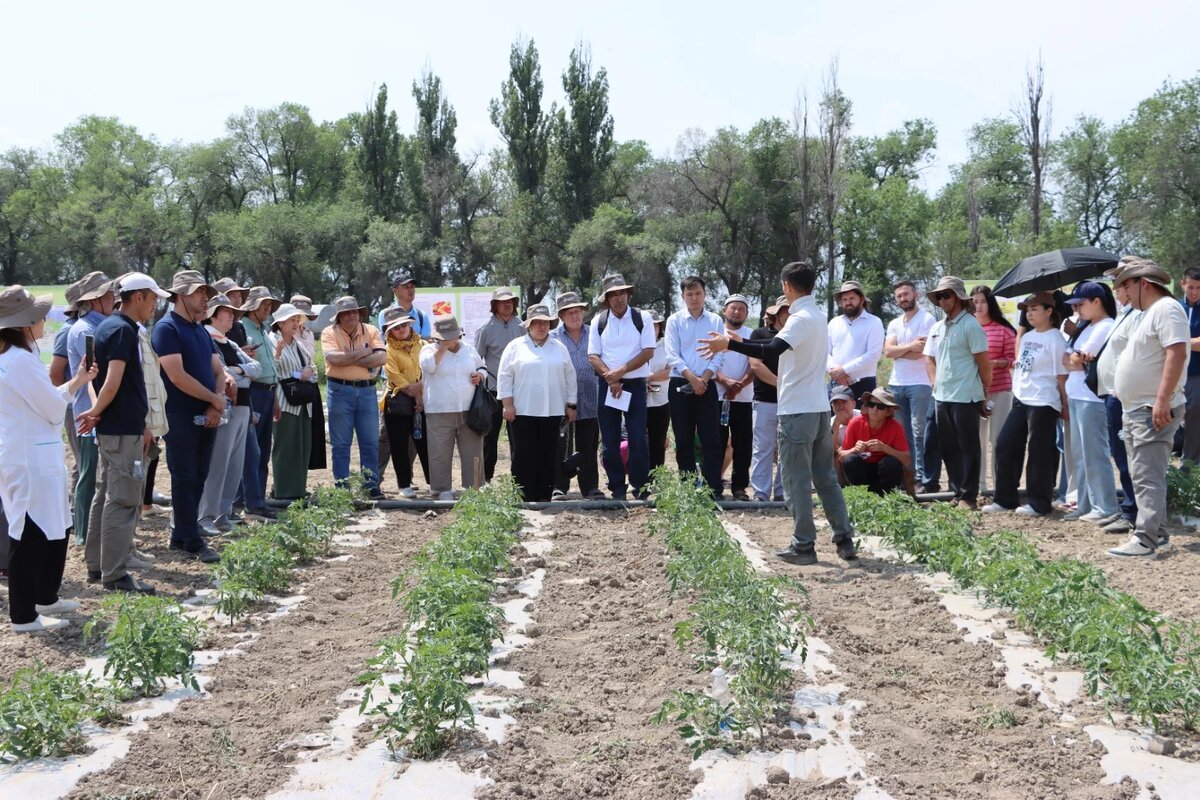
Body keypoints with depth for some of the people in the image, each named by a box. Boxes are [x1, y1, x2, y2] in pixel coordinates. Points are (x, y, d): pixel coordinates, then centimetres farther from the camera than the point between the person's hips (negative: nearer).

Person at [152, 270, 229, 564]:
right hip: (181, 416, -8)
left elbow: (218, 372, 13)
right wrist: (215, 399, -11)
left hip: (206, 416, 8)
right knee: (185, 479, -1)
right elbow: (177, 376, -19)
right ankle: (192, 542, 4)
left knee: (198, 478, 11)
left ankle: (180, 536, 21)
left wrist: (216, 405, -6)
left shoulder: (201, 330, 15)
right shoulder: (167, 328, -10)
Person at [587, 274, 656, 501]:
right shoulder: (599, 322, 5)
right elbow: (593, 356, 2)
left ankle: (640, 488, 3)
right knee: (610, 442, 5)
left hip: (635, 385, -2)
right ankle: (617, 489, 13)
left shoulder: (642, 318, -1)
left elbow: (648, 351, -6)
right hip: (607, 386, 2)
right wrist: (611, 378, -12)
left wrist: (621, 371, -14)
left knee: (638, 439, -6)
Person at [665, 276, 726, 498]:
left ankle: (714, 488, -3)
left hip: (706, 387, 0)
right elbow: (672, 356, -5)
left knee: (711, 439, -4)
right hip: (680, 386, 0)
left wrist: (704, 378, -11)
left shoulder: (716, 321, 7)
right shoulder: (675, 320, 3)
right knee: (684, 440, 4)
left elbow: (719, 355, 2)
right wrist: (692, 378, -14)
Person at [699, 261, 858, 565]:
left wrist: (729, 344, -34)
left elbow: (771, 350, -30)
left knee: (797, 481, -2)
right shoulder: (819, 317, 13)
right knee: (826, 477, 13)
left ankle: (803, 546, 2)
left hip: (797, 410, -9)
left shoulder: (801, 319, -15)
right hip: (819, 407, 9)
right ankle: (845, 539, 13)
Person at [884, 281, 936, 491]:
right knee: (902, 432, 9)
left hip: (920, 383, -6)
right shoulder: (894, 324, 16)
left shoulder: (927, 319, -4)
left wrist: (898, 351, -1)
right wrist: (909, 346, -12)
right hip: (896, 384, 6)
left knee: (919, 430, -7)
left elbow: (919, 352, -14)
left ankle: (922, 476, -6)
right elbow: (887, 351, 1)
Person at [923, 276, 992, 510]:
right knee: (948, 448, 11)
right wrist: (936, 383, 10)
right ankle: (957, 492, 20)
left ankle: (968, 496, 5)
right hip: (942, 397, 8)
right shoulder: (937, 328, 13)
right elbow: (929, 359, 21)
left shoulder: (970, 325, -10)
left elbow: (984, 363, -8)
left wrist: (985, 392, -2)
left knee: (968, 448, 0)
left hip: (965, 397, -8)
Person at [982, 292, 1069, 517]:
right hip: (1020, 400, 8)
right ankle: (1004, 499, 16)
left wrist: (1065, 406, -6)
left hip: (1042, 403, -8)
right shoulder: (1026, 337, 13)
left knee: (1039, 453, -1)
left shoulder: (1055, 340, -10)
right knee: (1005, 445, 7)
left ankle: (1038, 504, 8)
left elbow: (1061, 376, -9)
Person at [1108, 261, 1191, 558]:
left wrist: (1162, 400, -29)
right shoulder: (1149, 313, 19)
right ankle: (1157, 534, 23)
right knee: (1144, 476, 15)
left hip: (1154, 411, -11)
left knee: (1148, 478, -13)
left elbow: (1177, 353, -24)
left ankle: (1144, 541, -15)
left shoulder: (1166, 309, -13)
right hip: (1136, 410, 11)